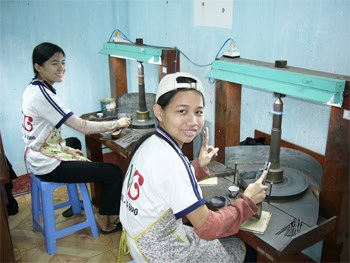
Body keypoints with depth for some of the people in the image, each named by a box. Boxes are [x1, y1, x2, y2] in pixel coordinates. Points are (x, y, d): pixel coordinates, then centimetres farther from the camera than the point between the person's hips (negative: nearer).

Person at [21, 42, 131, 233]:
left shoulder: (33, 88, 5)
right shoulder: (42, 94, -24)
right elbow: (83, 127, -26)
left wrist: (65, 148, 5)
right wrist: (117, 124, -17)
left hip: (37, 156, 10)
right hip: (48, 165, -10)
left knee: (74, 142, 36)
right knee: (113, 172, -10)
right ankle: (104, 219, 12)